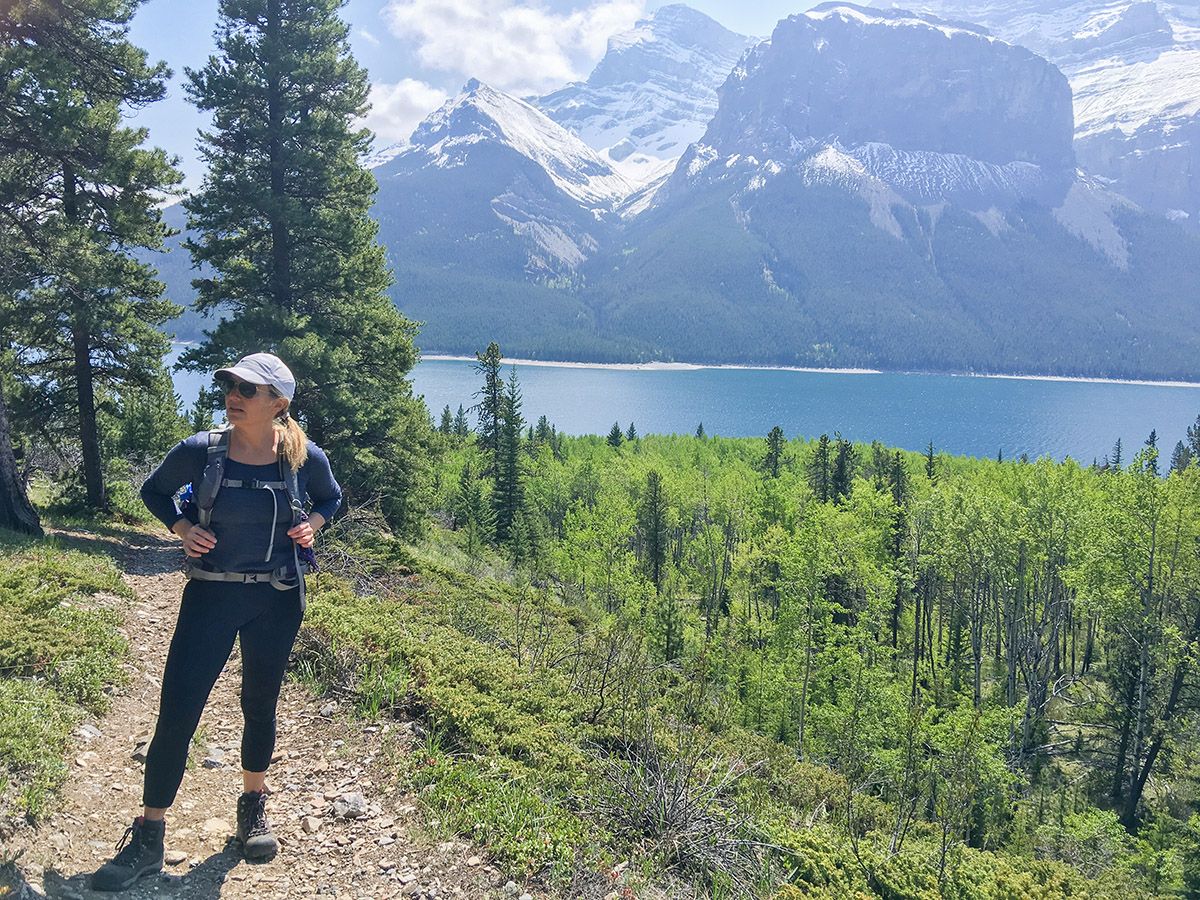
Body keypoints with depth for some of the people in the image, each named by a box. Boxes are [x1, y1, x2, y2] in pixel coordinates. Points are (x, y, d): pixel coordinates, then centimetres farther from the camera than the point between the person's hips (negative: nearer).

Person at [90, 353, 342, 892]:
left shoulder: (306, 458, -8)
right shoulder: (199, 452, -10)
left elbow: (330, 499, 13)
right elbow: (153, 491, 9)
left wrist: (311, 525, -7)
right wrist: (181, 528, -8)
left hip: (277, 600, 1)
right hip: (210, 594, -1)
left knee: (260, 705, 16)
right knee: (176, 712, -2)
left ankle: (253, 807, 38)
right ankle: (148, 837, 13)